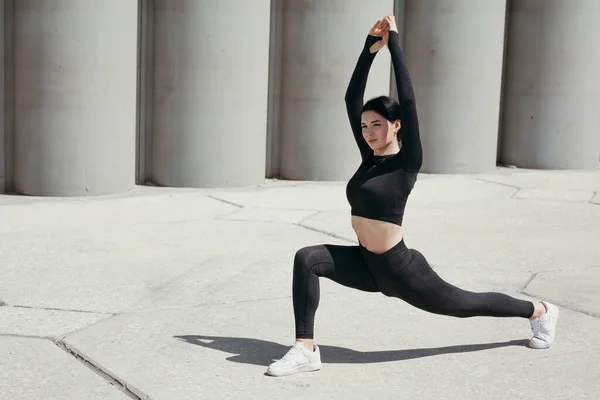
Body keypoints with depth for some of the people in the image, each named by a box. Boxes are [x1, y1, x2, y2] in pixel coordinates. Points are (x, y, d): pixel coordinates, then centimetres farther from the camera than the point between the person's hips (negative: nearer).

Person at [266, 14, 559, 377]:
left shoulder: (407, 162, -13)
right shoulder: (370, 157, 4)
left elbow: (408, 100, -21)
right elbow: (351, 99, 2)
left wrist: (394, 43, -18)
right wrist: (370, 48, -5)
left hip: (401, 269, -6)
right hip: (367, 265, 6)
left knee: (465, 304, 16)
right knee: (307, 258, -19)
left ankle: (541, 311, 42)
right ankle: (306, 350, -17)